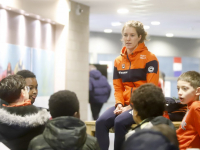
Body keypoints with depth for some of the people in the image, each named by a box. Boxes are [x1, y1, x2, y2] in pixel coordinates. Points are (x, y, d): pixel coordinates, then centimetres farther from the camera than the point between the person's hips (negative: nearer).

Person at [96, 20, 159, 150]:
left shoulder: (150, 58, -4)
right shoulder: (119, 61, 14)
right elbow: (118, 87, 14)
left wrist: (132, 106, -17)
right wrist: (119, 104, -7)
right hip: (125, 105, 5)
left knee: (120, 122, -32)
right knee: (101, 122, -23)